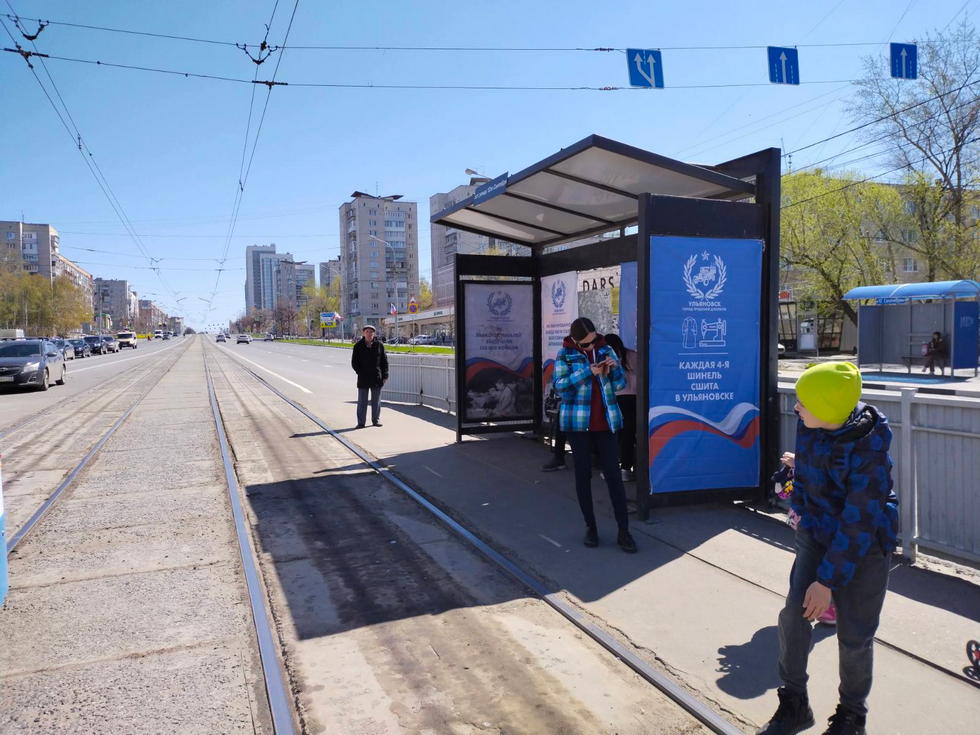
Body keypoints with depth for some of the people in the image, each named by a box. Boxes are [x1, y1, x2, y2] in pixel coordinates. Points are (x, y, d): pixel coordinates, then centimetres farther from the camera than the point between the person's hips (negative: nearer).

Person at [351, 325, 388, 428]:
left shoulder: (379, 345, 2)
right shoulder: (358, 346, 0)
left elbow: (384, 361, 5)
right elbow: (354, 362, 3)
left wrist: (384, 375, 0)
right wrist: (360, 372, -7)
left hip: (377, 377, 1)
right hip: (363, 379, -1)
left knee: (376, 401, 10)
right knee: (362, 401, 3)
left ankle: (376, 420, 21)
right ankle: (361, 422, 9)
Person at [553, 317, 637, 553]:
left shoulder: (606, 350, 5)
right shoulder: (565, 354, -2)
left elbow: (620, 384, 7)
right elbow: (559, 384, -13)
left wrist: (612, 370, -14)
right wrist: (588, 371, -21)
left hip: (605, 422, 1)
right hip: (578, 423, -1)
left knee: (613, 474, -1)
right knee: (583, 474, 7)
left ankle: (623, 531, 5)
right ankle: (590, 527, 20)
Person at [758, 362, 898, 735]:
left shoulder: (868, 451, -30)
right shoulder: (810, 424, -14)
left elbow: (858, 524, -26)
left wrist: (828, 581, -22)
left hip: (864, 546, -5)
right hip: (817, 533, 5)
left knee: (854, 638, 4)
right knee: (793, 617, -4)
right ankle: (794, 705, 16)